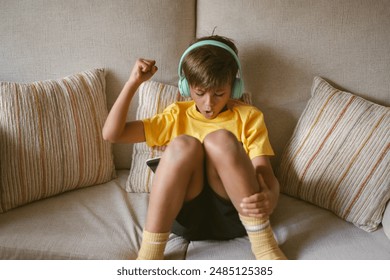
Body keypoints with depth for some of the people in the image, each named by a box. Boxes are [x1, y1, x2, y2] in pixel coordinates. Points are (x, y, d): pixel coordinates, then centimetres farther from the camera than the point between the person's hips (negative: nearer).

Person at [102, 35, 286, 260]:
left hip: (234, 214, -1)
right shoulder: (177, 115, 12)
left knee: (220, 139, -27)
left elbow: (265, 171, -4)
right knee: (183, 145, -28)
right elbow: (112, 133, 7)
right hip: (186, 214, 1)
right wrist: (134, 82, -1)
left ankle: (264, 245, -24)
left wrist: (269, 198, -28)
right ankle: (150, 254, -25)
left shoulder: (249, 117, 8)